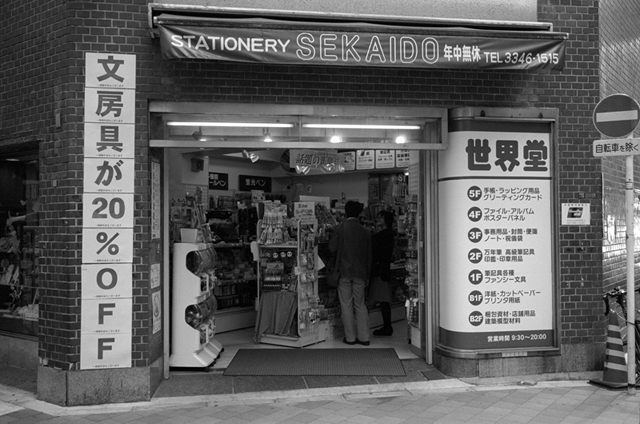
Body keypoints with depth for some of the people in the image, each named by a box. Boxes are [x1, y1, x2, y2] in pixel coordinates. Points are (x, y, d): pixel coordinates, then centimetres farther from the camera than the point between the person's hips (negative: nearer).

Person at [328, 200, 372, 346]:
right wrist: (367, 276, 16)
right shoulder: (365, 231, 3)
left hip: (344, 271, -3)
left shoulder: (339, 228, -6)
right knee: (360, 304, 12)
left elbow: (332, 249, -7)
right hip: (360, 273, 3)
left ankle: (350, 337, 10)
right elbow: (369, 256, 7)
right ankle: (364, 337, 12)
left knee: (346, 305, 5)